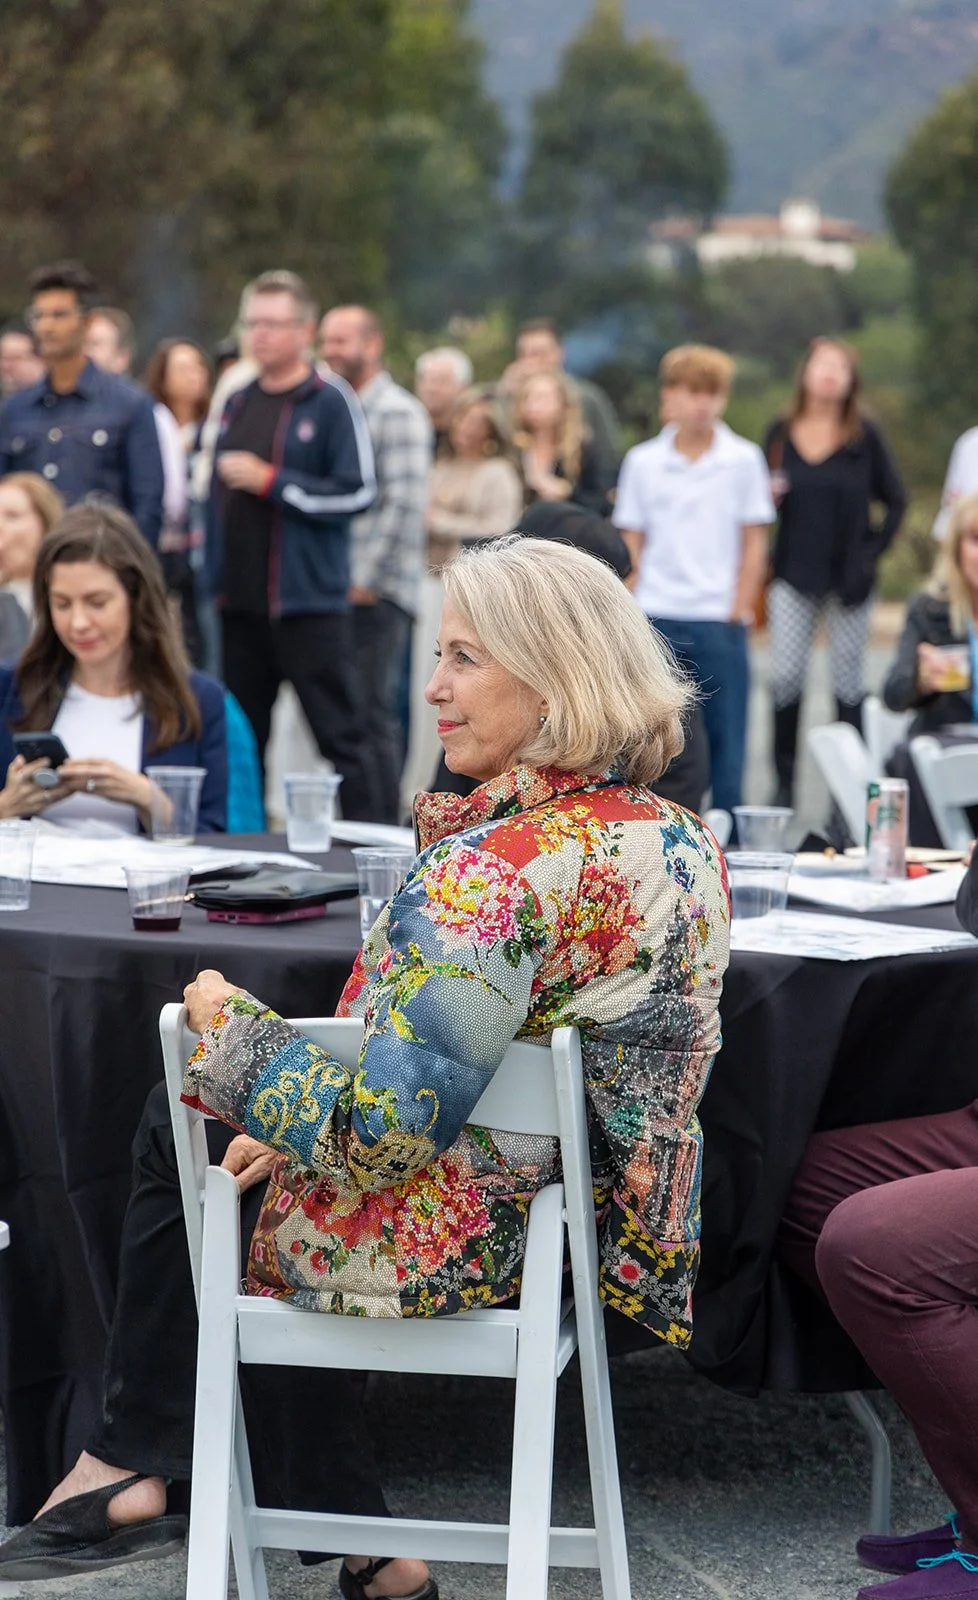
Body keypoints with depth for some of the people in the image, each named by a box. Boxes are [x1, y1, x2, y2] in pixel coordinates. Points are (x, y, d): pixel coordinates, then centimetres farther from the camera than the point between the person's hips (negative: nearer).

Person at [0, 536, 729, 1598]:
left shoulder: (492, 874, -28)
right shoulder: (676, 838, 0)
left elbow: (384, 1126, -30)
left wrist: (231, 1031, -14)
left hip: (457, 1248, -8)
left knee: (177, 1131, 16)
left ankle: (128, 1467, 29)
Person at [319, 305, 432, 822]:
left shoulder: (397, 412, -6)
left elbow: (403, 502, -14)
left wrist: (365, 579, -15)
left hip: (376, 593, -8)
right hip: (338, 589, 8)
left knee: (373, 715, -6)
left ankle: (382, 824, -1)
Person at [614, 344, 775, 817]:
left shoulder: (744, 459, 3)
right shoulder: (642, 461, 6)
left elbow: (754, 542, 4)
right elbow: (631, 542, 8)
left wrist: (740, 609, -3)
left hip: (719, 619, -1)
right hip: (656, 618, 1)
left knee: (725, 735, 1)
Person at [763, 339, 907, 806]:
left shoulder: (864, 436, -2)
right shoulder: (780, 432, 4)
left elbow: (895, 501, 3)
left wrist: (872, 552, -6)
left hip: (849, 577, -1)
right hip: (794, 574, 1)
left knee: (847, 681, 3)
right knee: (785, 676, -6)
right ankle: (784, 781, 4)